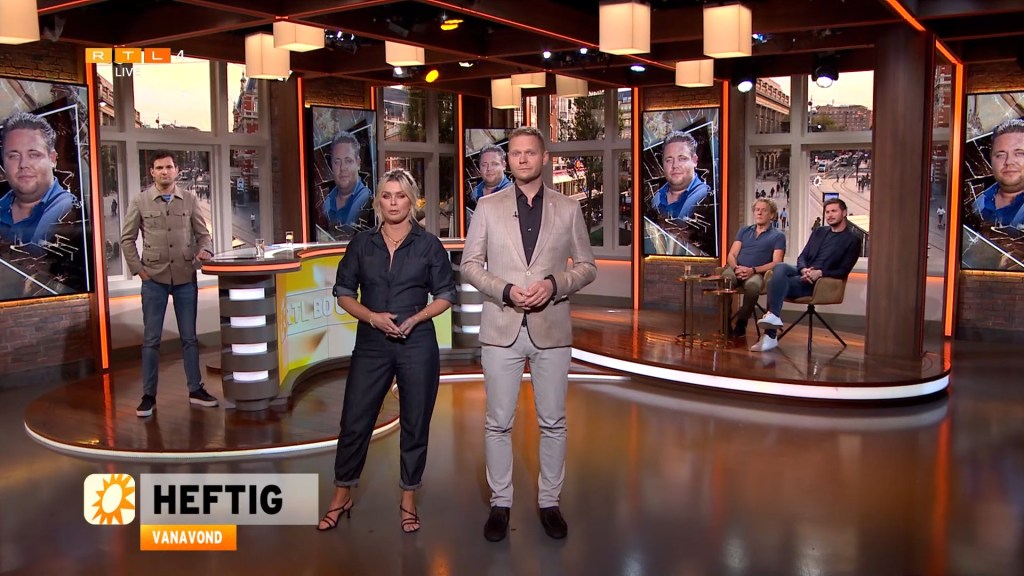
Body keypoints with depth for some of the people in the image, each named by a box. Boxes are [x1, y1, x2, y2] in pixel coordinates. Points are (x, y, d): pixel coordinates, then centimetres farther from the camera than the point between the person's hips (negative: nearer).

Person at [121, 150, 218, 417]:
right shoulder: (139, 201, 1)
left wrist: (204, 250, -14)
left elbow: (203, 233, 7)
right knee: (151, 339, 4)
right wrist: (138, 269, -3)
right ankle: (148, 396, 12)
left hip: (186, 278, 1)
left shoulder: (189, 199, 4)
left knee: (189, 337, 9)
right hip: (154, 278, -1)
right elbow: (127, 239, 4)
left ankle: (196, 390, 18)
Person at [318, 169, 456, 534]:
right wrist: (372, 316, -10)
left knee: (415, 423, 6)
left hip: (417, 344, -1)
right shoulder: (362, 244, 5)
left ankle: (408, 499, 23)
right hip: (371, 345, 1)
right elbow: (343, 291, 7)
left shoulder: (429, 244, 1)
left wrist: (416, 318, -12)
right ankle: (341, 497, 22)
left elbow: (445, 295, 4)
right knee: (354, 422, 4)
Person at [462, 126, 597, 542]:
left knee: (553, 422, 8)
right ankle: (500, 504, 20)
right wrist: (505, 290, -12)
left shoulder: (568, 209, 5)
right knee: (498, 422, 5)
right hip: (501, 329, 0)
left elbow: (587, 266, 7)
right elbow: (470, 265, 4)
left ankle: (549, 502, 23)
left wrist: (554, 284, -12)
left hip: (551, 329, 1)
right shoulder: (488, 207, 5)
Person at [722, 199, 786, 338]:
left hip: (757, 273, -2)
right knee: (724, 279, -35)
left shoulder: (778, 236, 11)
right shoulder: (744, 231, 23)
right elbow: (731, 255, 13)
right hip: (736, 269, 2)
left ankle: (741, 323, -20)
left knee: (753, 285, -40)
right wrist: (736, 268, -10)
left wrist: (753, 270, -16)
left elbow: (776, 263, -2)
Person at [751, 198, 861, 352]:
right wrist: (804, 270, -9)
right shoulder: (819, 232, 22)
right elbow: (802, 257, 15)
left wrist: (820, 273, -20)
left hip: (821, 282, -6)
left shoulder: (852, 240, 5)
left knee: (776, 282, -29)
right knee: (780, 267, -29)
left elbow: (843, 272, -4)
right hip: (804, 275, 6)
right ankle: (772, 316, -37)